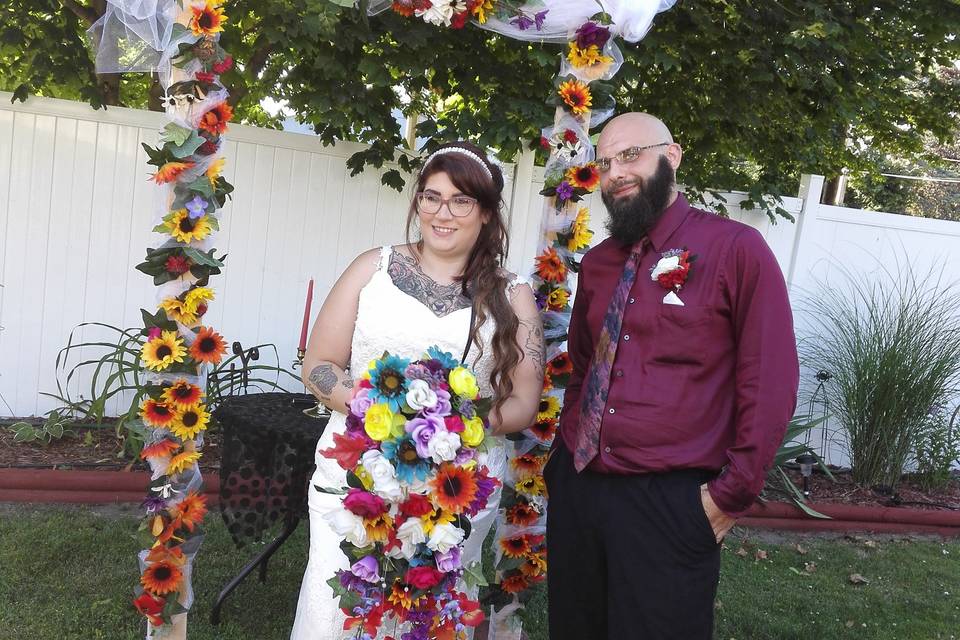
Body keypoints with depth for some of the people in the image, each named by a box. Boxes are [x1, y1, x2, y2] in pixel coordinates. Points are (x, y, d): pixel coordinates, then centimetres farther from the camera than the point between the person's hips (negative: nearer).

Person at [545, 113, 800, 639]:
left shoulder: (736, 249, -8)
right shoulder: (597, 262, 9)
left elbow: (769, 383, -9)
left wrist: (733, 492, -10)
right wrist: (565, 456, 10)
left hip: (669, 502, -6)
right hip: (575, 489, 6)